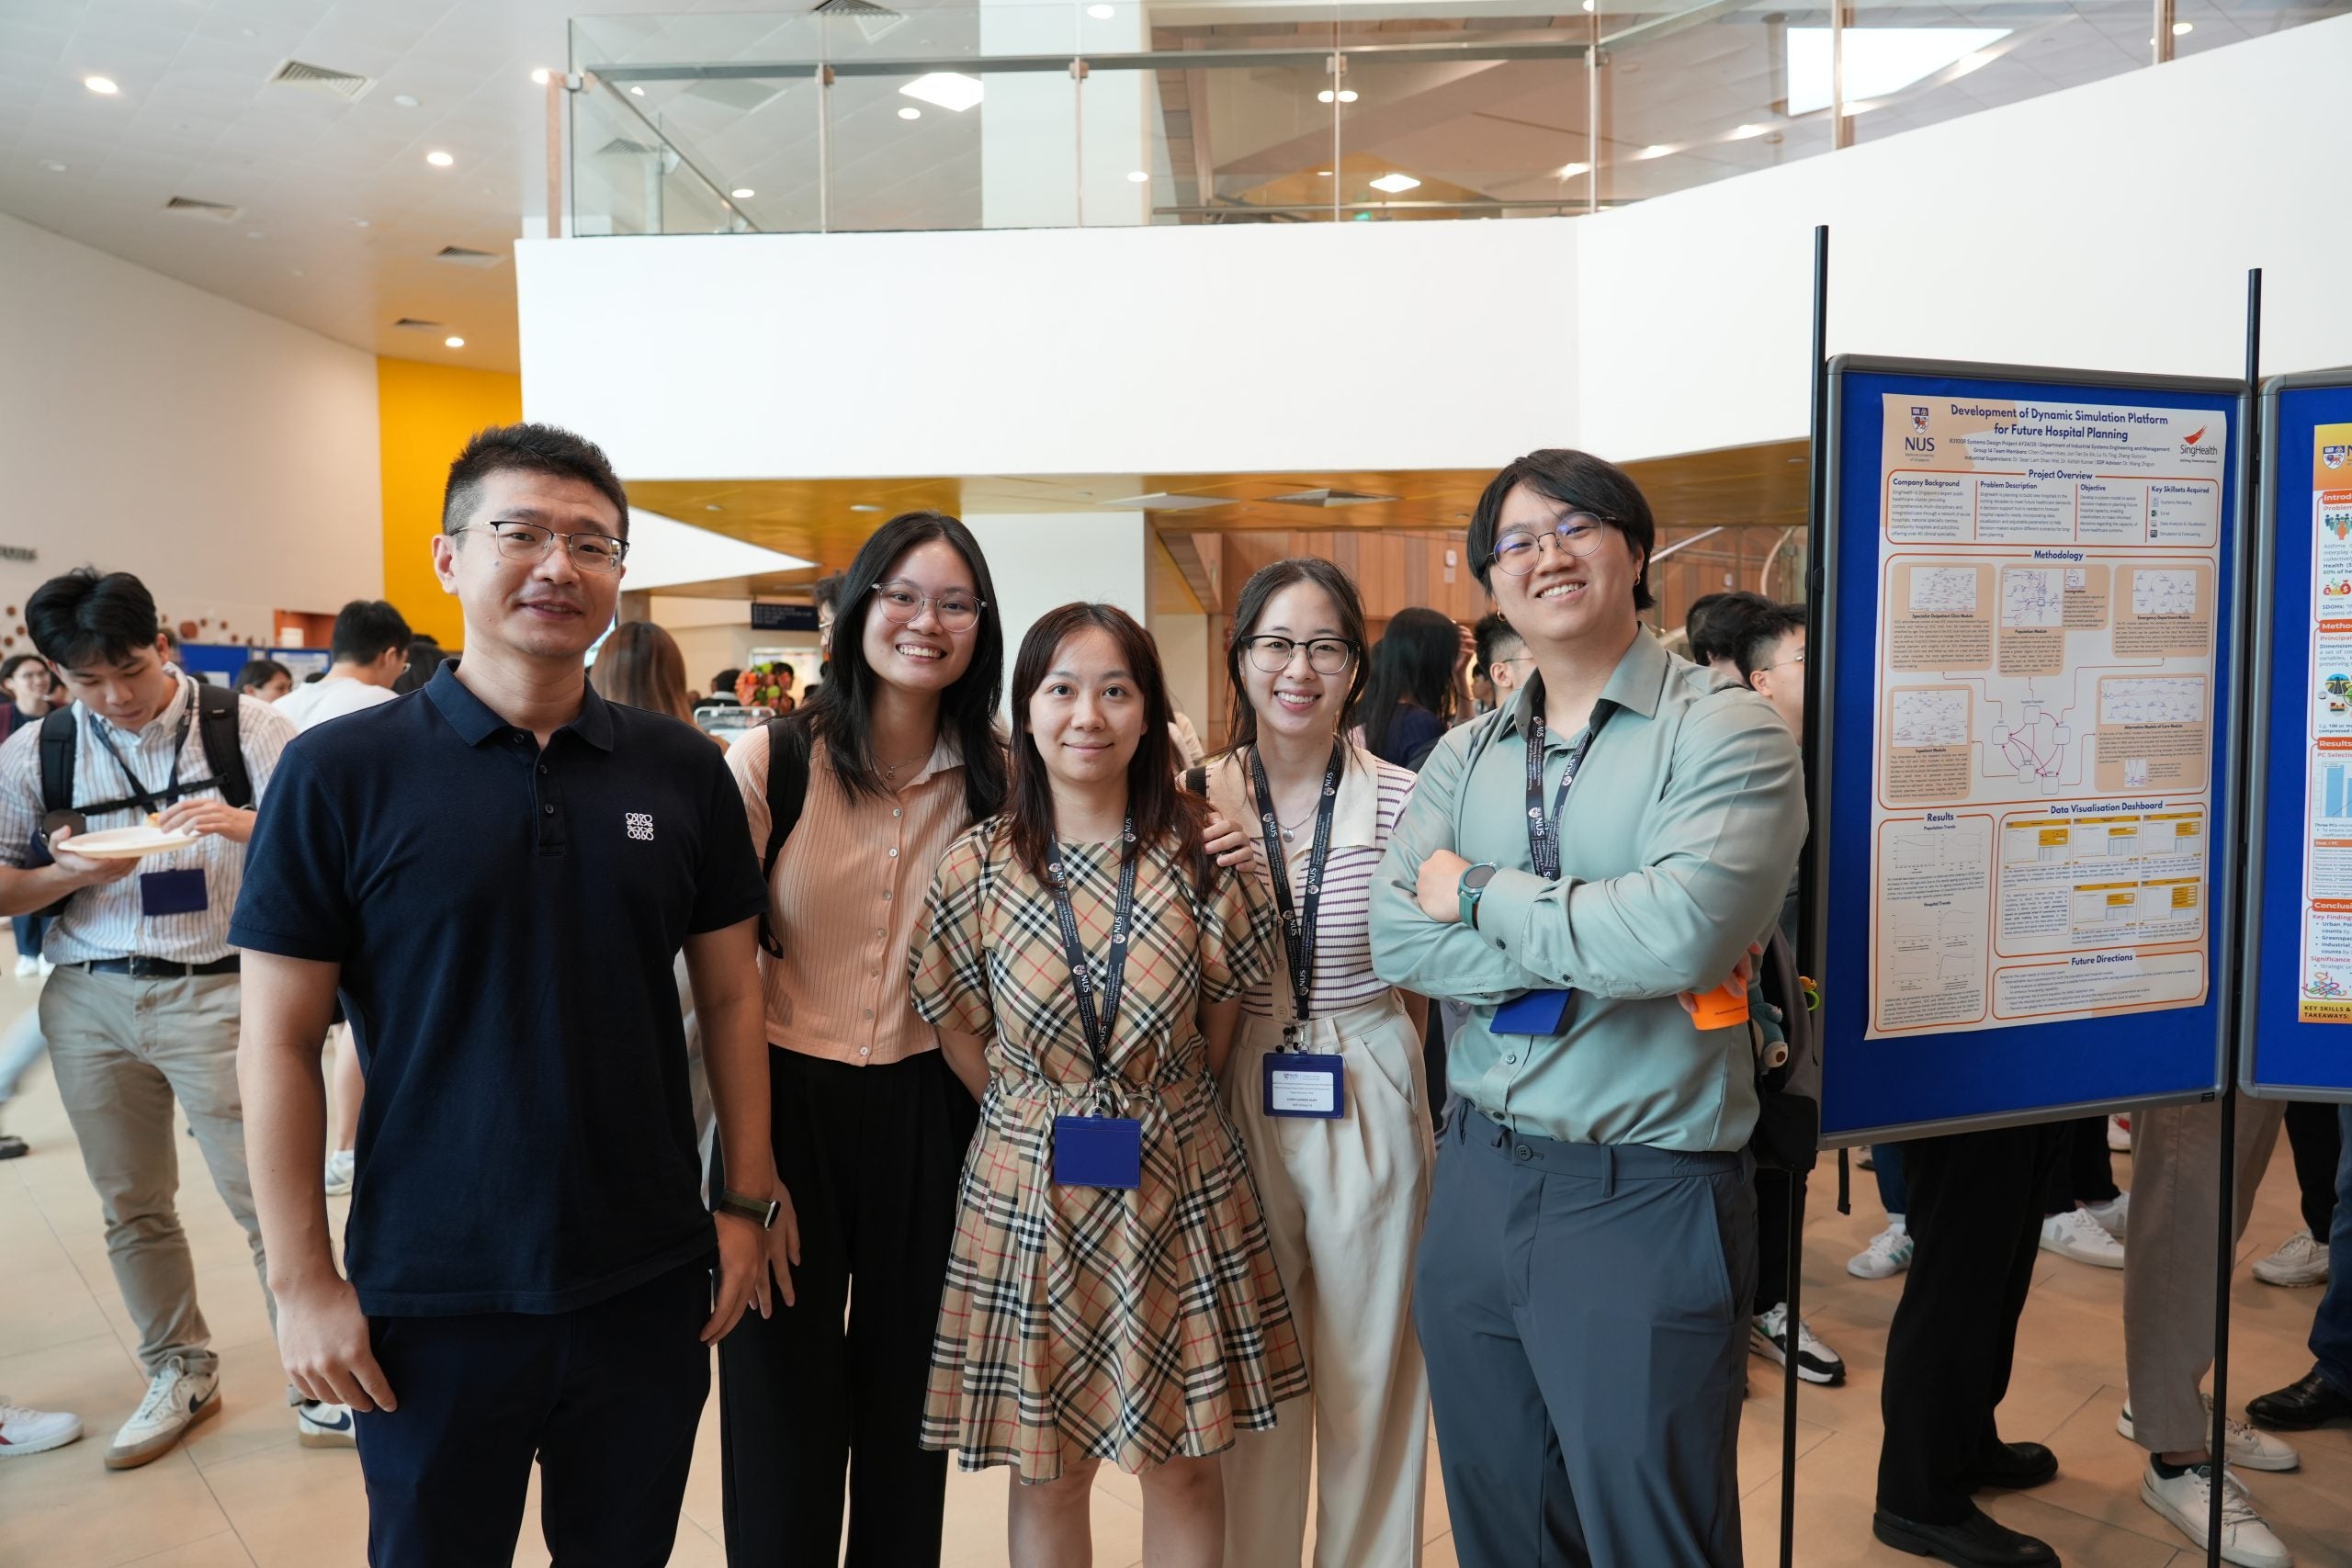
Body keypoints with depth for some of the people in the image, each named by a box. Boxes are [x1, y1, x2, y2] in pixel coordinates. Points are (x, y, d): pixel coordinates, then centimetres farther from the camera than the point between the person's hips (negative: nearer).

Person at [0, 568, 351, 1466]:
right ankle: (180, 1374, 31)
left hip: (217, 994, -4)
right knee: (132, 1208, 14)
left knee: (267, 1199, -2)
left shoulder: (244, 727, -4)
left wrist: (246, 825, -26)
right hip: (89, 1003, 4)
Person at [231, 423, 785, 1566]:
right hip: (433, 1296, -2)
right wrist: (303, 1282, -6)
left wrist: (747, 1202, 3)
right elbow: (281, 1043, -6)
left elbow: (730, 997, 5)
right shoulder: (341, 772, -8)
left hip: (648, 1284, 2)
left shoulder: (683, 771, -1)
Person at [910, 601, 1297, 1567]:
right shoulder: (976, 868, -5)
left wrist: (1157, 1116, 5)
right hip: (1029, 1196, 0)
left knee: (1184, 1467, 12)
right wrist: (1046, 1125, 4)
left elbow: (1218, 1036, 5)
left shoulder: (1202, 861, -5)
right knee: (1048, 1473, 13)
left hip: (1179, 1193, 0)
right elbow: (963, 1036, 5)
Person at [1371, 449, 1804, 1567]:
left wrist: (1482, 896, -12)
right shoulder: (1464, 757, 8)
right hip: (1477, 1183, 6)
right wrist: (1596, 946, -15)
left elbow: (1683, 929, -25)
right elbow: (1397, 939, -6)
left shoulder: (1726, 732, -9)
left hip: (1647, 1204, -5)